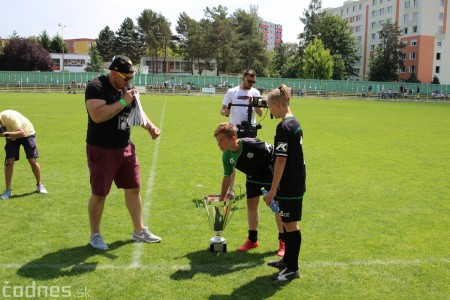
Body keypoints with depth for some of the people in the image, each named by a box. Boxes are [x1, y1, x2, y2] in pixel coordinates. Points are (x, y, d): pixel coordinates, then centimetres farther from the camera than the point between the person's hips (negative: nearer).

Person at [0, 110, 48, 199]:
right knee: (9, 161, -10)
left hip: (27, 133, -4)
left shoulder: (9, 116, -37)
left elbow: (22, 133, -39)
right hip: (12, 136, 4)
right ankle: (8, 190, -2)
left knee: (33, 161, -6)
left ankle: (39, 185, 15)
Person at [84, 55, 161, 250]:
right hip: (101, 150, -7)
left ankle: (139, 231, 27)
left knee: (133, 189, 13)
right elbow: (97, 115, -29)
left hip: (125, 148, 8)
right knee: (99, 194, 3)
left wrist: (150, 127, 1)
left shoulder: (125, 89, 8)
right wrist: (122, 102, -25)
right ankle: (95, 235, 21)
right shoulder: (96, 87, -16)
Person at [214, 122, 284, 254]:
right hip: (253, 178, 6)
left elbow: (275, 154, -22)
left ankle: (284, 242, 11)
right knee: (251, 204, 6)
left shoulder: (252, 144, -36)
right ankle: (252, 240, 23)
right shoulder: (226, 157, -15)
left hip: (271, 176, -6)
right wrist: (221, 199, 6)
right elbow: (227, 177, 1)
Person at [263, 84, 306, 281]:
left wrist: (273, 190, -19)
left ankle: (293, 269, 11)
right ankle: (288, 259, 33)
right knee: (288, 222, 19)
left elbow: (281, 160, -22)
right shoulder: (295, 123, 9)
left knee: (291, 224, 0)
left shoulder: (284, 127, -20)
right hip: (297, 182, 9)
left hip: (289, 185, -9)